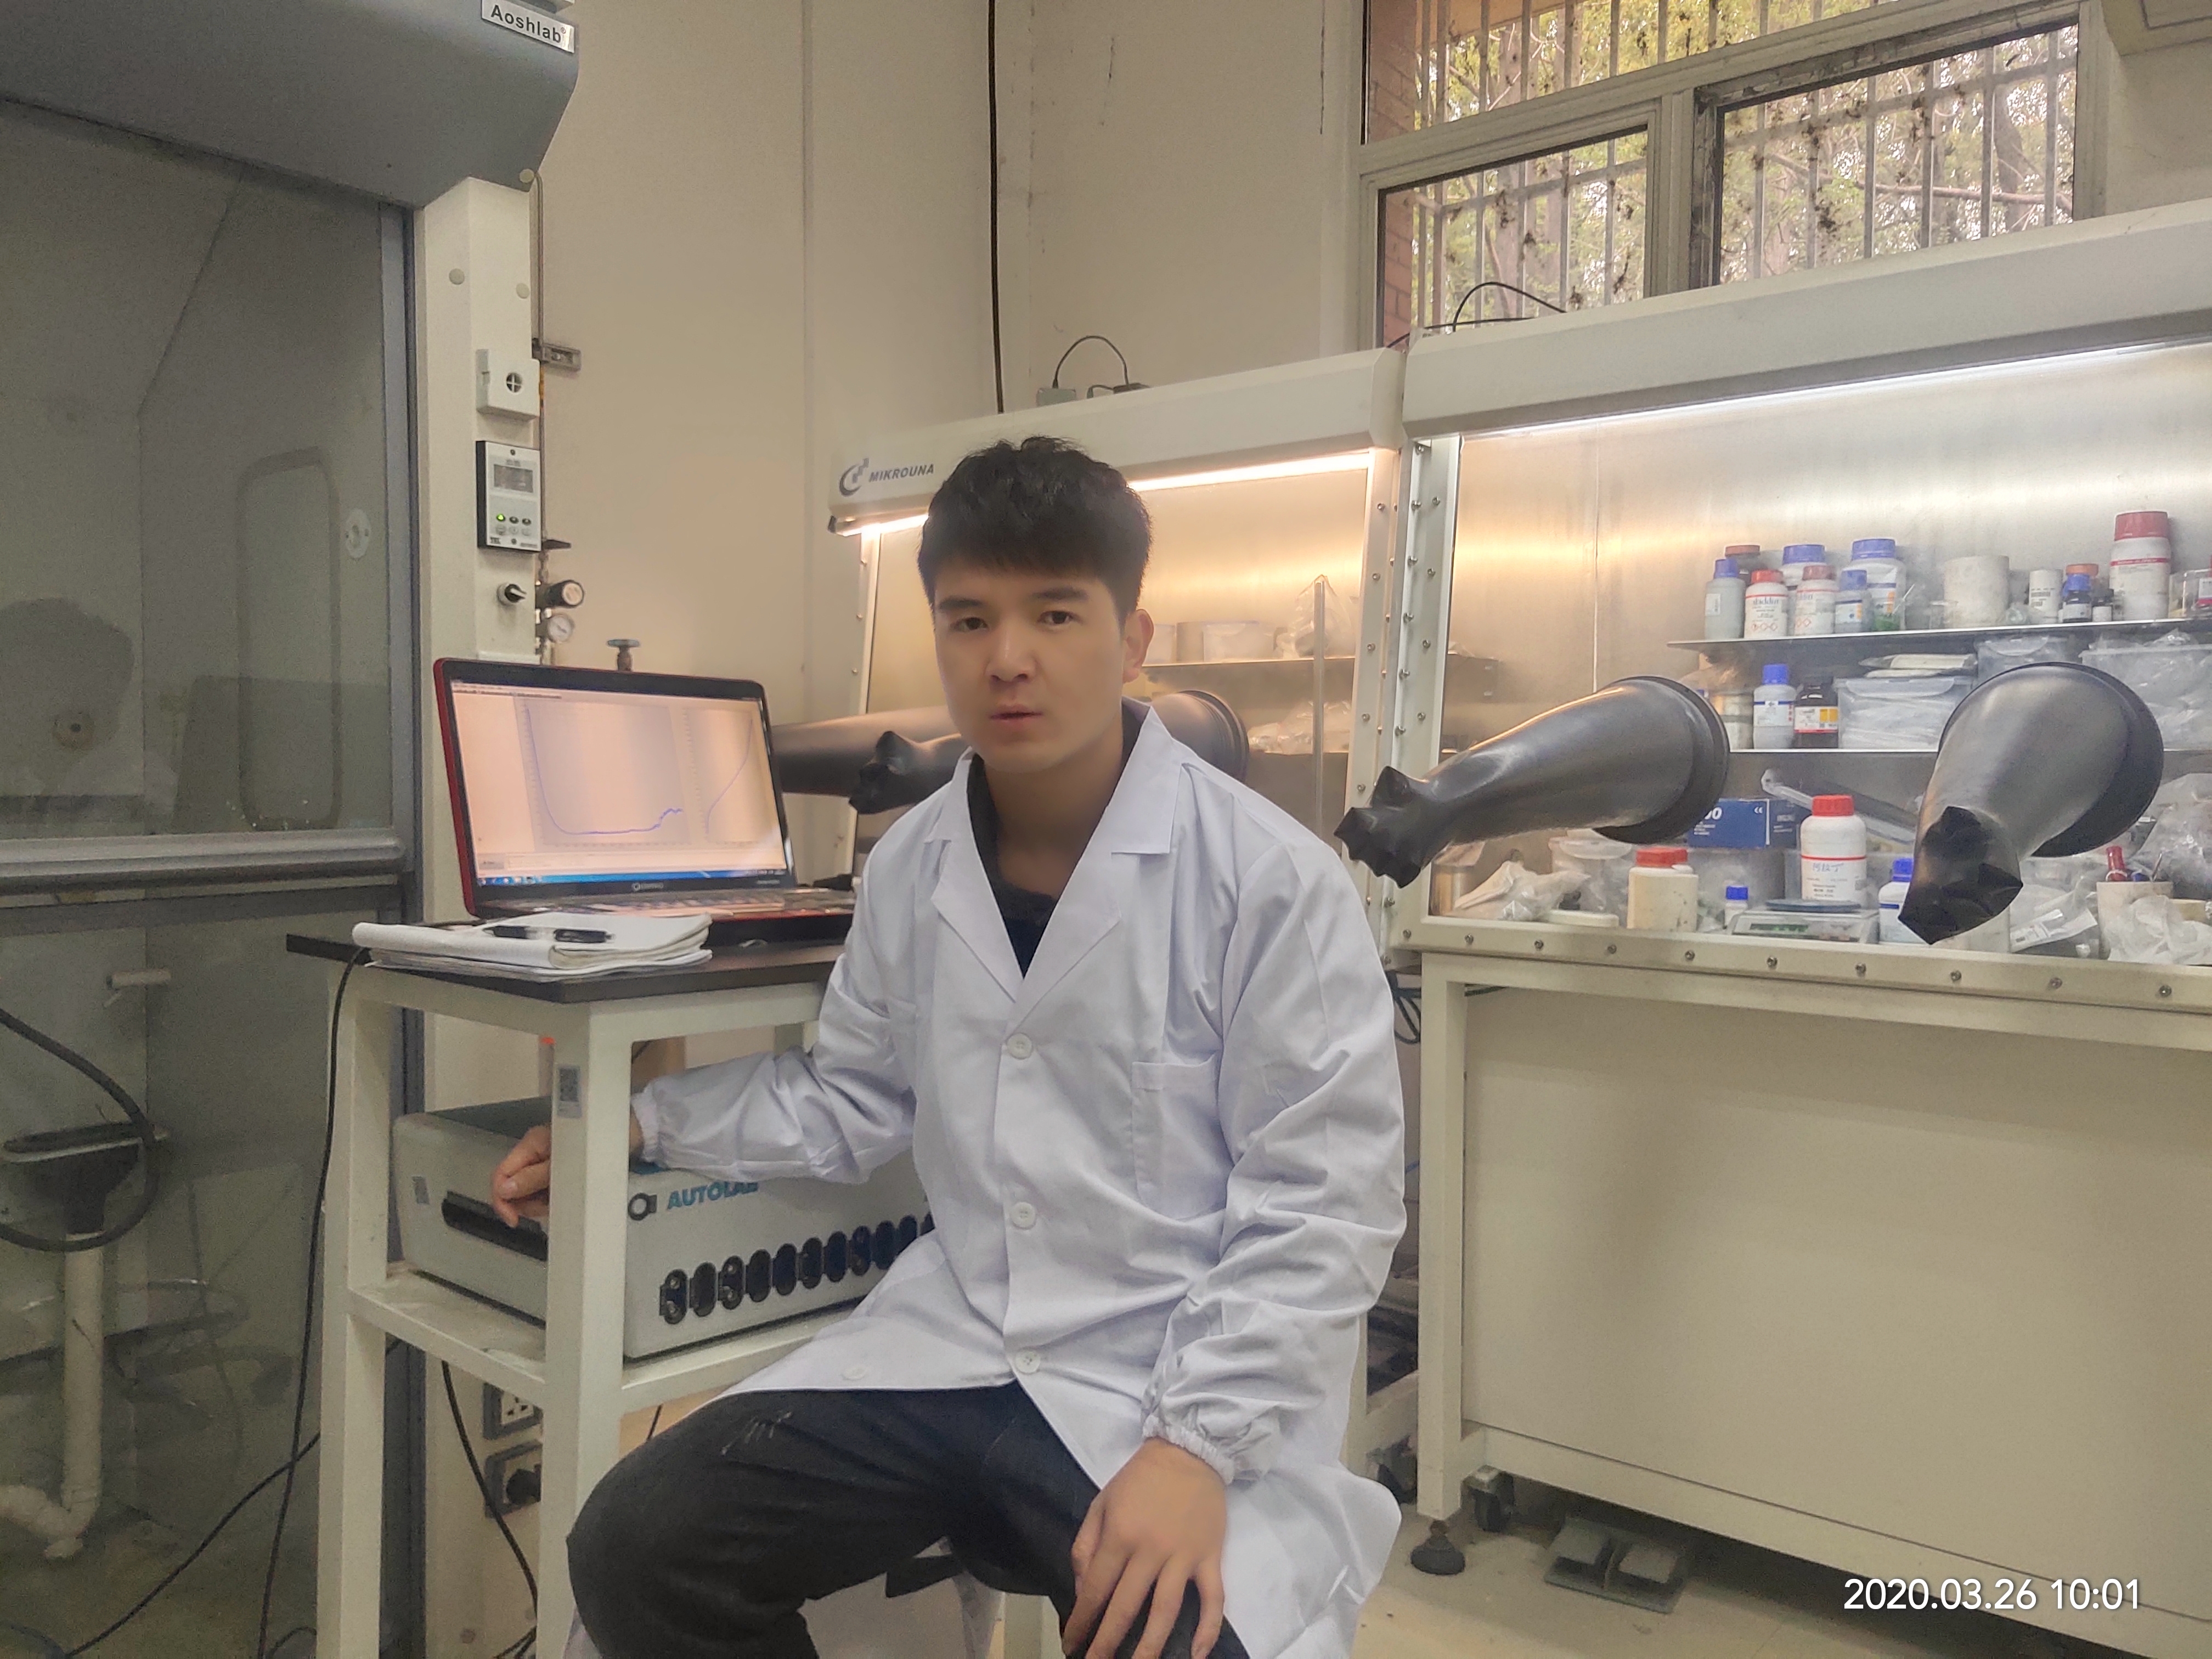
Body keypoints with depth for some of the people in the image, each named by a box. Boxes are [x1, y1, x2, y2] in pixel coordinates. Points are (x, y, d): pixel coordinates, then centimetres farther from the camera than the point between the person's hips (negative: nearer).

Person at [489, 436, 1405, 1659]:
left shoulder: (1270, 879, -13)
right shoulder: (909, 867, 4)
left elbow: (1322, 1204, -11)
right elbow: (854, 1102, 17)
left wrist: (1193, 1441, -18)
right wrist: (640, 1123, 11)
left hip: (1189, 1386, -4)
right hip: (955, 1344, 5)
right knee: (635, 1547, -4)